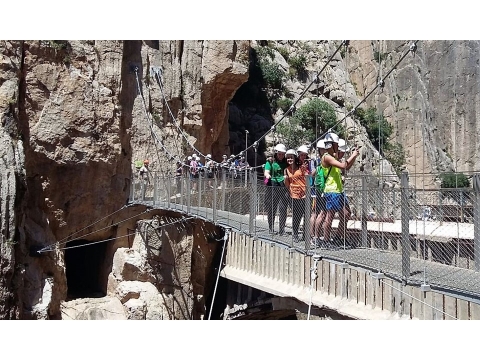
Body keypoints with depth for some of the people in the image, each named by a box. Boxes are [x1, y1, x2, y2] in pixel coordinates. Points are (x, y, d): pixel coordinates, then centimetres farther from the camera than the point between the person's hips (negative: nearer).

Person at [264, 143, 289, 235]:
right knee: (271, 209, 1)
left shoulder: (286, 162, 16)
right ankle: (271, 229, 14)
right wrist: (268, 176, -28)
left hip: (283, 187, 2)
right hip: (273, 187, -2)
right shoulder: (271, 162, 7)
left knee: (283, 209, -2)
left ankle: (282, 229, 6)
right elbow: (266, 172, -5)